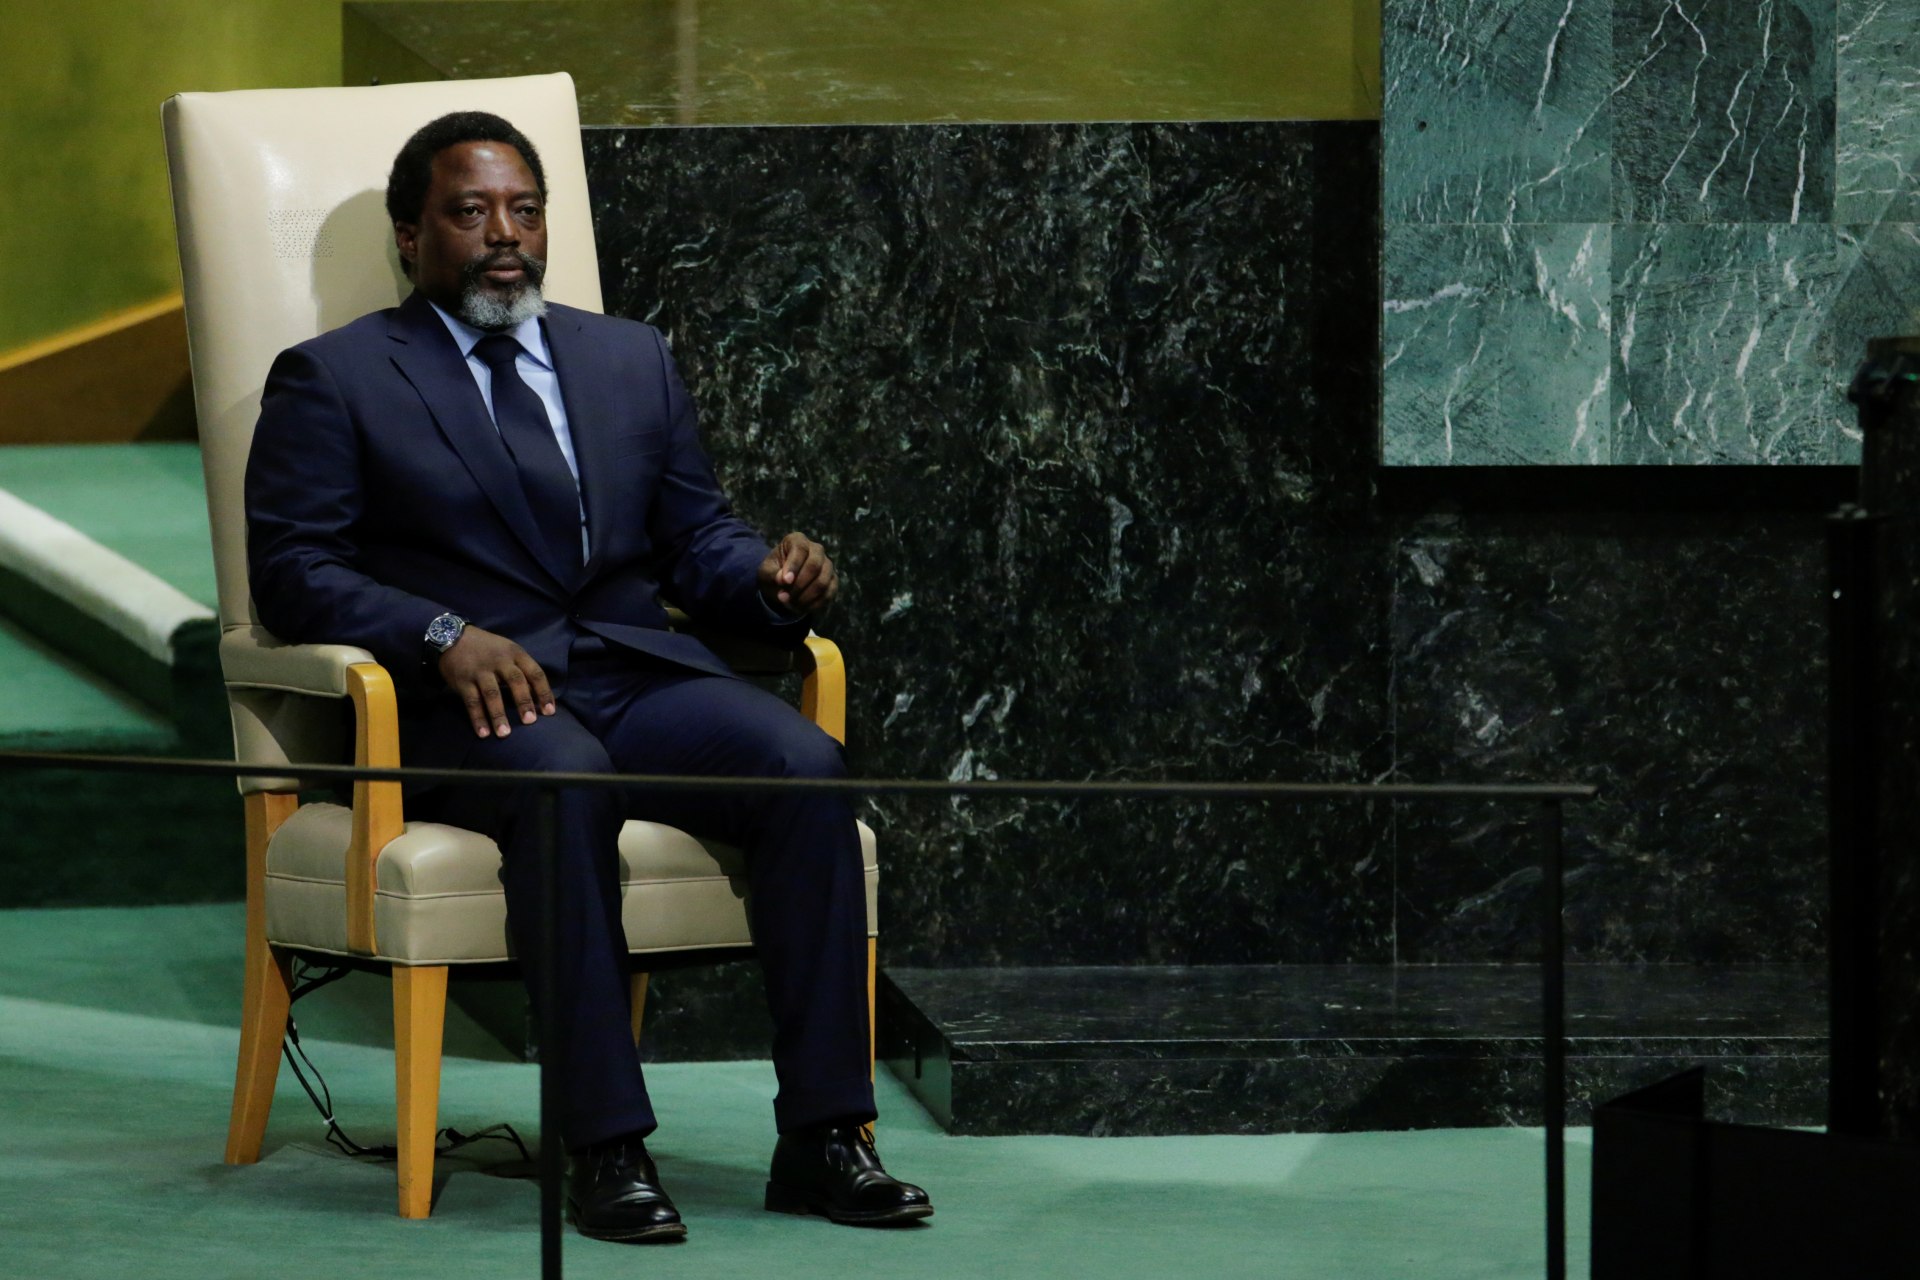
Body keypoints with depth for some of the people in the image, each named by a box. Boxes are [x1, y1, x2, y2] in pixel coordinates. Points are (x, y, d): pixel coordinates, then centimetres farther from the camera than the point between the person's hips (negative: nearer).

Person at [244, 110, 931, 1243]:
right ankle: (608, 1147, -36)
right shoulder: (332, 379, 8)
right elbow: (293, 566, -3)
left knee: (805, 765, -25)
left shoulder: (632, 360, 23)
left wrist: (770, 579, -5)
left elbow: (696, 536, 20)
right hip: (469, 696, -4)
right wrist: (445, 635, -19)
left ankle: (823, 1135, -26)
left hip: (640, 673, 5)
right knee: (564, 784, -38)